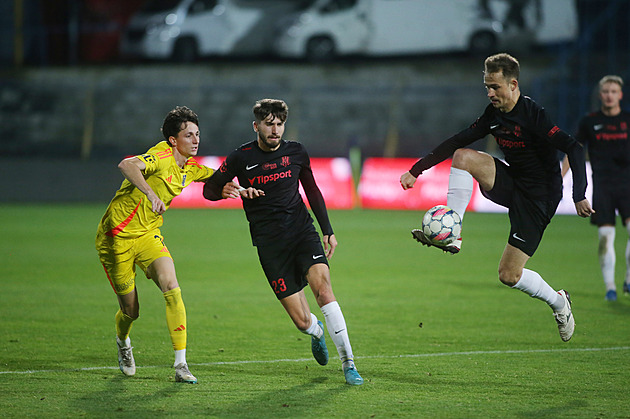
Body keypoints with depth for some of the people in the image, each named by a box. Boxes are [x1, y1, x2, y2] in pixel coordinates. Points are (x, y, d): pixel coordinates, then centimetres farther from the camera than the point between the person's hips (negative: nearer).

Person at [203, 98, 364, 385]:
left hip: (303, 231, 2)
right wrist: (231, 190, -15)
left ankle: (348, 363, -15)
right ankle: (317, 331, 32)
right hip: (269, 243, -2)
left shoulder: (296, 153, 5)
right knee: (303, 322, -7)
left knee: (323, 289, -24)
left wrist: (328, 230, 14)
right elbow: (209, 190, 7)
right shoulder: (241, 158, -2)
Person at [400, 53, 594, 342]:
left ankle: (558, 302, 21)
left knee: (509, 275, -8)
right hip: (512, 183, 7)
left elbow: (574, 149, -27)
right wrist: (416, 170, 4)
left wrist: (579, 196, -37)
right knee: (462, 156, -15)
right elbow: (457, 142, 8)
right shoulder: (493, 114, 1)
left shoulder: (534, 115, -22)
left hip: (539, 197, -7)